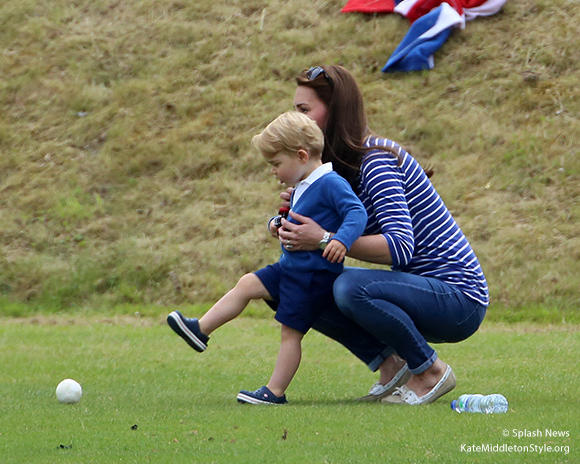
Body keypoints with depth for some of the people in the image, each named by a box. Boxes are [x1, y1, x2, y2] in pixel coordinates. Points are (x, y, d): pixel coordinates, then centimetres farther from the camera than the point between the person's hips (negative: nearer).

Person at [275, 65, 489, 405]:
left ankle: (431, 371, -12)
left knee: (351, 287, -33)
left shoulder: (377, 160, -19)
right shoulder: (347, 164, 10)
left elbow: (401, 247, -30)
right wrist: (299, 212, -5)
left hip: (460, 298, -9)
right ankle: (391, 365, 2)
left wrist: (325, 240, -32)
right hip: (425, 290, 9)